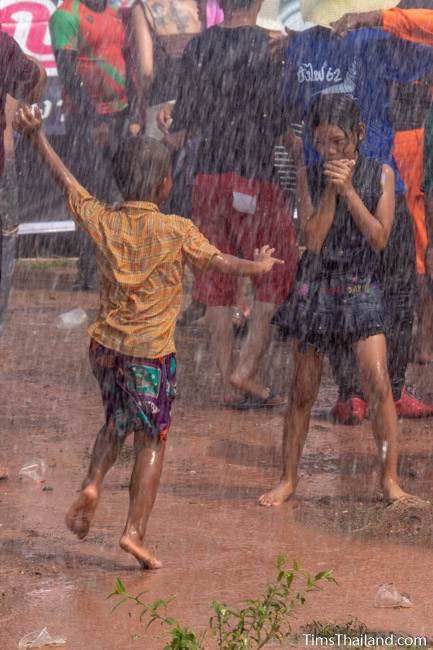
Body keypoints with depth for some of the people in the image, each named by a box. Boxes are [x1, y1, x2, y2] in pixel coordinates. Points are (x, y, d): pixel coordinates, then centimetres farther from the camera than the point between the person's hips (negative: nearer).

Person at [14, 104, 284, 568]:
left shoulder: (103, 221, -1)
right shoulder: (176, 230, -11)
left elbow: (65, 180, 11)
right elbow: (220, 262, -4)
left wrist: (36, 137, 24)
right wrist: (257, 265, 16)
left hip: (106, 346, 4)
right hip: (151, 351, -4)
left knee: (116, 422, 26)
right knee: (151, 442, 4)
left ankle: (92, 484, 3)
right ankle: (135, 531, -2)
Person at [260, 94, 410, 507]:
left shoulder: (380, 175, -3)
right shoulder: (310, 175, -1)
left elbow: (379, 238, -11)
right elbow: (312, 239, -9)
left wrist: (348, 189, -18)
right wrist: (330, 189, -17)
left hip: (362, 290, -1)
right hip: (315, 287, 1)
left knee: (378, 384, -13)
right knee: (303, 391, 6)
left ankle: (390, 478, -4)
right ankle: (288, 479, 17)